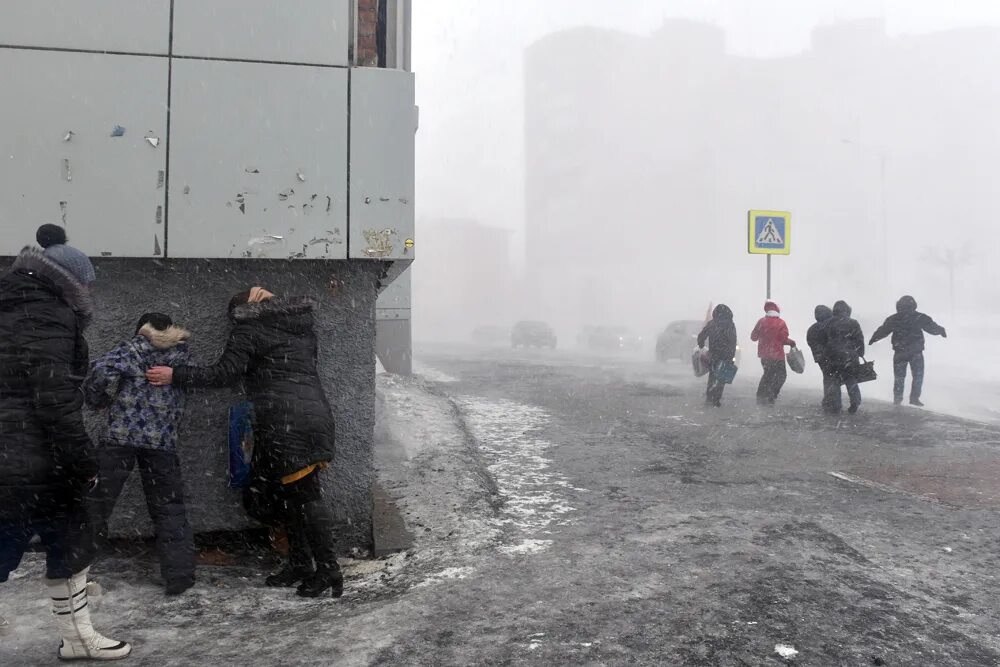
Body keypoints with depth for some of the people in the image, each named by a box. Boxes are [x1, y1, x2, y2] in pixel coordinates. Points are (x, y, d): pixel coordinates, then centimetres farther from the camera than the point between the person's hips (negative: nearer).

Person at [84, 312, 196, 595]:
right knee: (169, 509, 10)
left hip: (121, 436, -2)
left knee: (95, 501, 10)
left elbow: (102, 370, -12)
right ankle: (179, 575, 6)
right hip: (163, 442, 2)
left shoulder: (134, 348, 4)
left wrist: (98, 400, 5)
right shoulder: (181, 353, 12)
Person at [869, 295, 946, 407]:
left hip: (899, 353, 2)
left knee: (899, 376, 12)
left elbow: (882, 330, 7)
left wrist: (873, 339, 22)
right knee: (918, 375, 11)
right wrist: (941, 330, 25)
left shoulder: (893, 319, -3)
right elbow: (932, 327, 4)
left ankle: (897, 399, 16)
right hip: (916, 352, -2)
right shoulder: (920, 318, -7)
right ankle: (914, 398, 11)